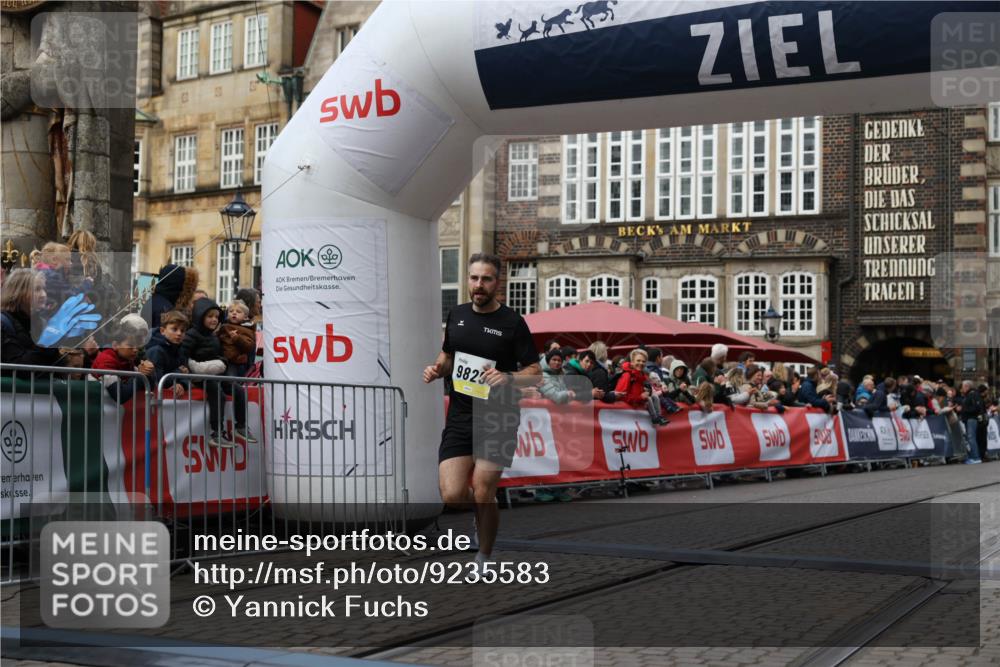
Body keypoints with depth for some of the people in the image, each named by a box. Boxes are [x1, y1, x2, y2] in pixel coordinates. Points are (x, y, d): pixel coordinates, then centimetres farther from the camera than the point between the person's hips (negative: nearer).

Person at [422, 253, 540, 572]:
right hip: (459, 416, 4)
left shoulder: (512, 322, -6)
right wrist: (436, 369, 1)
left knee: (482, 495, -3)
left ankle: (484, 559, 20)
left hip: (497, 418, -3)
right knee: (451, 494, -9)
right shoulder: (456, 315, 9)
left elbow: (535, 373, -5)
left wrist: (507, 378, -23)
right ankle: (480, 513, 27)